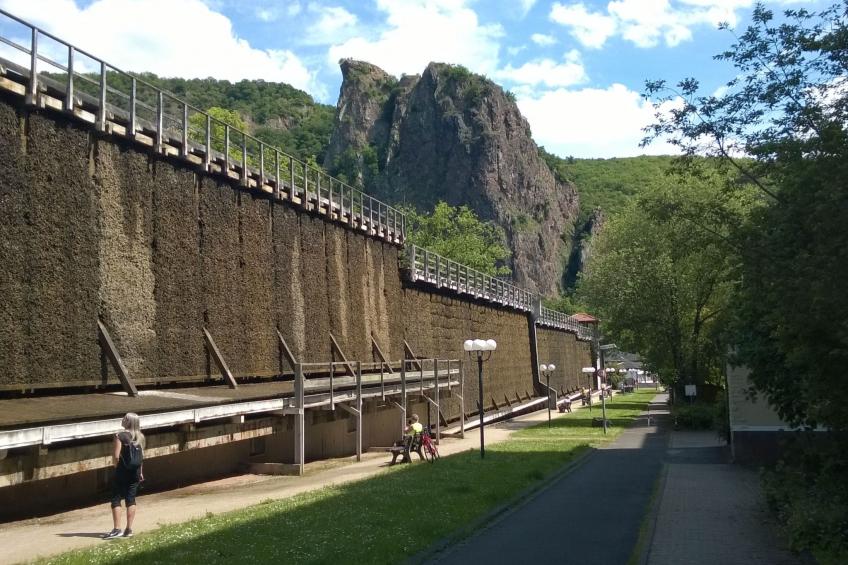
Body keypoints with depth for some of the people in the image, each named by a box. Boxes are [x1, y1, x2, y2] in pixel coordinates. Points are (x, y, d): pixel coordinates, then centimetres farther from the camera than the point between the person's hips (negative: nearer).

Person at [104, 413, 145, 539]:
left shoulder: (120, 436, -12)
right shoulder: (140, 437, 6)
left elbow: (116, 456, -15)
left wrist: (117, 467, 2)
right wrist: (140, 472, 16)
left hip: (123, 471, -6)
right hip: (135, 471, 6)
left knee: (116, 499, 1)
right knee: (131, 499, 8)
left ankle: (117, 529, -5)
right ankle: (129, 529, 7)